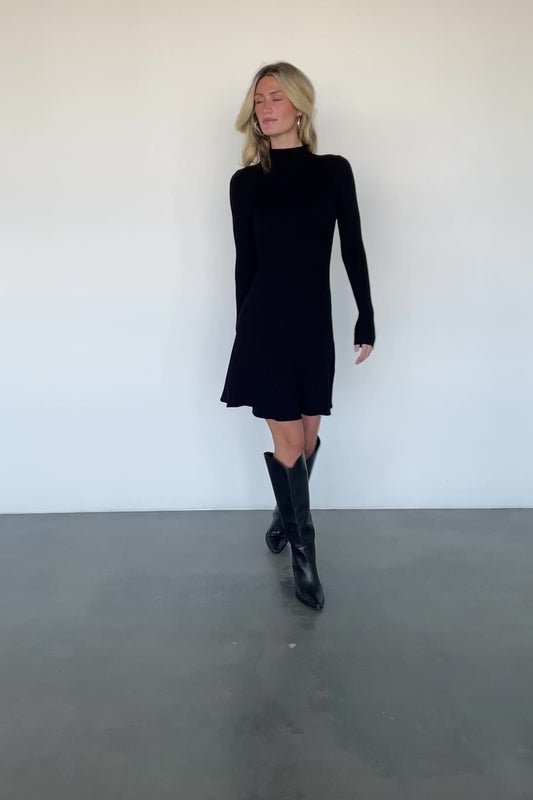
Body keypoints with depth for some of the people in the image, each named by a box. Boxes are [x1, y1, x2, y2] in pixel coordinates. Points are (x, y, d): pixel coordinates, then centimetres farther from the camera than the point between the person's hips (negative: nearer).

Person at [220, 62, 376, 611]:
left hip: (314, 321, 2)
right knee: (287, 440, 0)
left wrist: (366, 321, 3)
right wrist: (244, 326, 10)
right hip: (265, 321, -1)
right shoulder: (245, 182, 3)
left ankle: (287, 513, 38)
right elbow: (245, 260, 6)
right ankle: (303, 549, 15)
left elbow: (352, 250, 4)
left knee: (308, 435, 11)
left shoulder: (334, 171, 3)